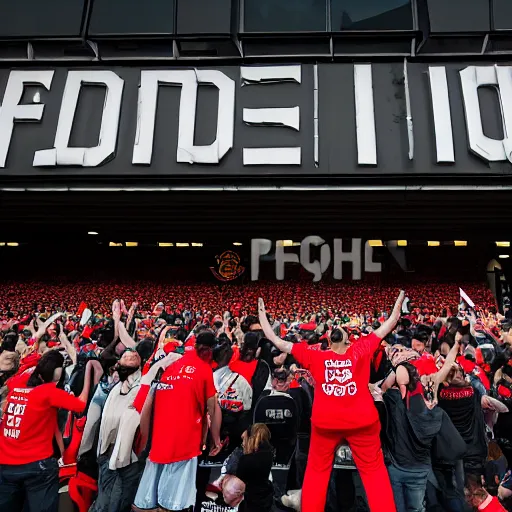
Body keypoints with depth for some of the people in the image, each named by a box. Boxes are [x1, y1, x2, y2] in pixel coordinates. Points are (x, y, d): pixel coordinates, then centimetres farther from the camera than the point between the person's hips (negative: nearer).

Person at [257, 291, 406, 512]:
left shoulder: (314, 357, -3)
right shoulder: (360, 350, -4)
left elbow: (279, 343, -3)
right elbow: (387, 326, 2)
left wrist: (262, 315, 5)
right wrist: (399, 302, 12)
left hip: (325, 422, 1)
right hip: (361, 421, 0)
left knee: (316, 471, 18)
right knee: (374, 470, 15)